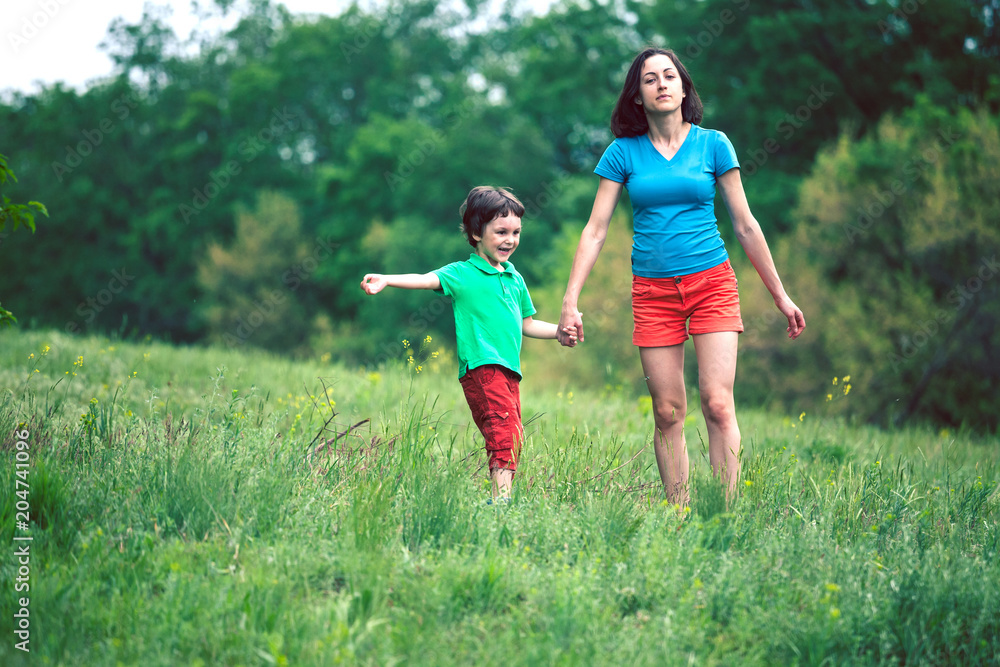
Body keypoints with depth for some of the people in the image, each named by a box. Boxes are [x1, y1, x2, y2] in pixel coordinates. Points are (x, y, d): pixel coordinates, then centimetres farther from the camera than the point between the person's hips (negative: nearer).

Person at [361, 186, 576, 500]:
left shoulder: (515, 279, 21)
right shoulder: (462, 274, 0)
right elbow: (427, 279, -15)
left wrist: (559, 332, 20)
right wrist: (386, 280, -31)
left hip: (510, 370, 7)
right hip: (481, 366, -7)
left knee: (512, 438, 5)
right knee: (505, 432, -20)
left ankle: (503, 494, 10)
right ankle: (502, 497, -27)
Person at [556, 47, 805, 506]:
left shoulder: (712, 144, 4)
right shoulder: (623, 152, 4)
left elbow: (745, 225, 8)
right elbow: (595, 230, 3)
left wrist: (780, 296, 9)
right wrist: (570, 302, -5)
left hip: (712, 280, -1)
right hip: (653, 291, 1)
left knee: (718, 403, -12)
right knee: (668, 412, 0)